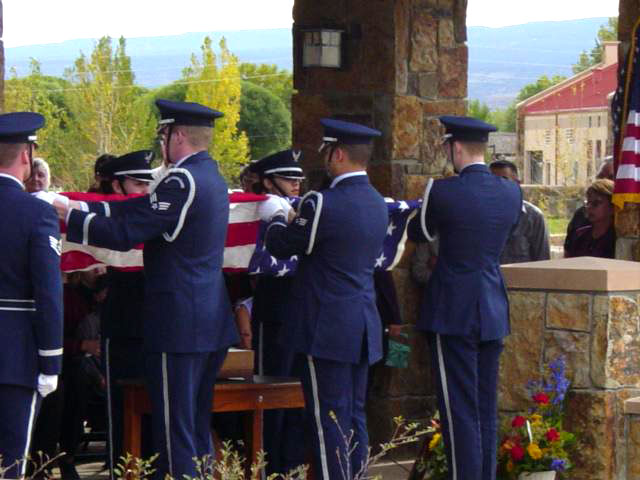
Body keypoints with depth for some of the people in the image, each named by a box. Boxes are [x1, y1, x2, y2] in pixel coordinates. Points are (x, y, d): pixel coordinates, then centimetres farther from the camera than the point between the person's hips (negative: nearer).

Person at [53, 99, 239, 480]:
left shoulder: (182, 181, -17)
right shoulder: (210, 177, 13)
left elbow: (124, 233, -18)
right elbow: (140, 209, 16)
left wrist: (70, 216, -5)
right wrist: (84, 208, 13)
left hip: (178, 325, -10)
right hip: (211, 322, 10)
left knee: (175, 434, -5)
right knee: (198, 428, 16)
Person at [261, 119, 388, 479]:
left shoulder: (322, 204, -17)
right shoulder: (377, 204, 9)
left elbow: (281, 247, -7)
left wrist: (277, 217, 15)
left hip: (328, 328, -8)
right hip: (364, 326, 8)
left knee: (329, 418, -5)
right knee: (354, 416, 13)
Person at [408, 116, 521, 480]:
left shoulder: (443, 192, -13)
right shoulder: (512, 192, 1)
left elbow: (418, 234, 4)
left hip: (453, 313, -5)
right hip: (494, 313, 5)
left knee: (459, 410, -3)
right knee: (487, 409, 12)